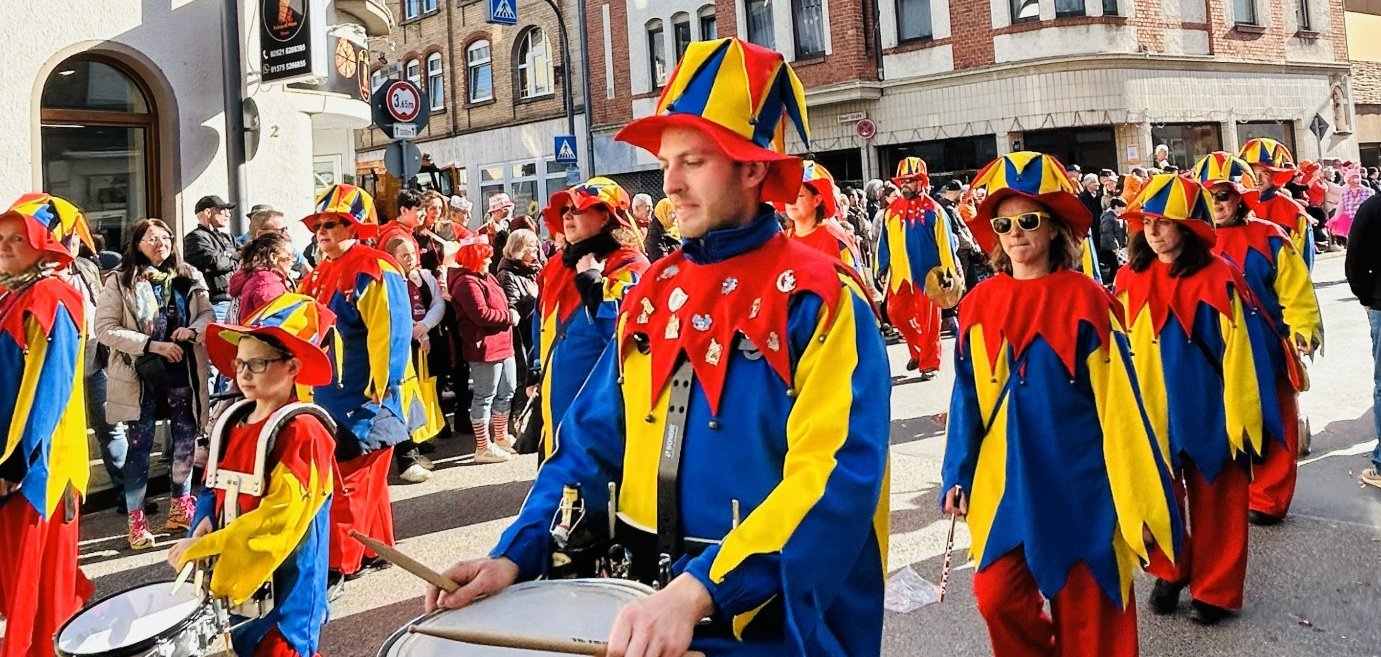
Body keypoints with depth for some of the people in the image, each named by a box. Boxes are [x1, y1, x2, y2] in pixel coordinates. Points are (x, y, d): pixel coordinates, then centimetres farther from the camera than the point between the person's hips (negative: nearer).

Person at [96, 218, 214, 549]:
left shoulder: (189, 277, 6)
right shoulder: (119, 282, -4)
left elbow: (209, 314, 5)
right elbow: (105, 329, -10)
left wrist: (193, 330, -18)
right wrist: (151, 344, -19)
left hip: (183, 372, 3)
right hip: (140, 375, -3)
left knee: (185, 440, 10)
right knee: (140, 446, 2)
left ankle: (181, 506, 28)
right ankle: (137, 518, 13)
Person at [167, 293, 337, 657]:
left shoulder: (302, 431, -17)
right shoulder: (231, 422, 6)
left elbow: (280, 515, -22)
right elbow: (213, 491, 14)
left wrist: (201, 546, -18)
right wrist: (199, 534, -6)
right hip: (232, 575, 7)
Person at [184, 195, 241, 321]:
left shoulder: (227, 237, 22)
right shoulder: (195, 238, -2)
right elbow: (215, 262, -16)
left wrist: (228, 255, -4)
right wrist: (236, 261, 1)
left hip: (236, 300, 7)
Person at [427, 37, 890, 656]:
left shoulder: (818, 300, -14)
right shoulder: (653, 294, 5)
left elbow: (836, 478, -24)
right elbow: (593, 439, 7)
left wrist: (700, 590, -32)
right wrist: (517, 552, -5)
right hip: (647, 603, 5)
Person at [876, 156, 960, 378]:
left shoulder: (933, 210, -6)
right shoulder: (891, 211, 8)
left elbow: (945, 243, -7)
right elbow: (884, 242, 12)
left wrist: (949, 272, -10)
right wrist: (882, 269, 10)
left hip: (927, 274, -4)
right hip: (900, 273, 5)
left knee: (929, 320, 2)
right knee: (896, 313, 4)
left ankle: (929, 363, 11)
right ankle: (918, 351, 26)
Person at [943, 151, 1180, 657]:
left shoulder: (1085, 299, -9)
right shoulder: (979, 304, 1)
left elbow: (1117, 397, -9)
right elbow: (968, 398, 7)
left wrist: (1139, 491, -9)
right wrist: (958, 475, 4)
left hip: (1078, 478, -3)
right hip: (1004, 480, 3)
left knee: (1086, 610, 10)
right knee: (996, 597, 4)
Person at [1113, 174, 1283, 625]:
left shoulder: (1218, 279, -12)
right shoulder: (1130, 280, -1)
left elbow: (1240, 352, -11)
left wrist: (1242, 419, -12)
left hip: (1206, 412, -3)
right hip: (1150, 414, 3)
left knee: (1214, 504, 10)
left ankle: (1216, 590, 27)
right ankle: (1169, 572, 35)